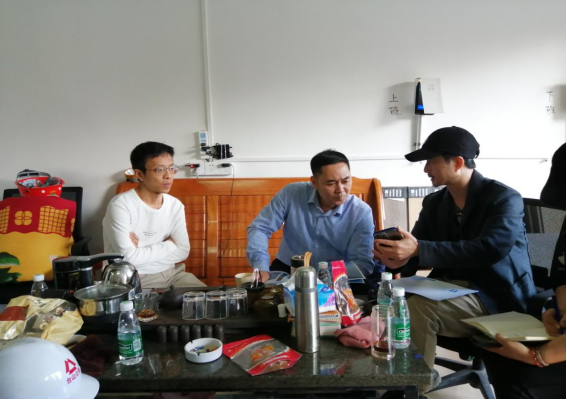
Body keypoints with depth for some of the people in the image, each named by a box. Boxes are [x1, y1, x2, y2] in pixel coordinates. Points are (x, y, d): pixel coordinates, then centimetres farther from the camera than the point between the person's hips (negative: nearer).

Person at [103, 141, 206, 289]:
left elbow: (183, 251, -2)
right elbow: (128, 258, -21)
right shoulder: (120, 205, -16)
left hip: (170, 273, 6)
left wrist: (143, 254, -15)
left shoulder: (175, 205, 2)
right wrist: (169, 244, -9)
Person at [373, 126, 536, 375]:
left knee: (417, 308, -30)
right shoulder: (434, 202, 9)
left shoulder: (504, 198, -10)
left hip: (493, 295, -6)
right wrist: (399, 259, -23)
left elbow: (491, 249, -28)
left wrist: (418, 250, -35)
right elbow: (416, 248, 4)